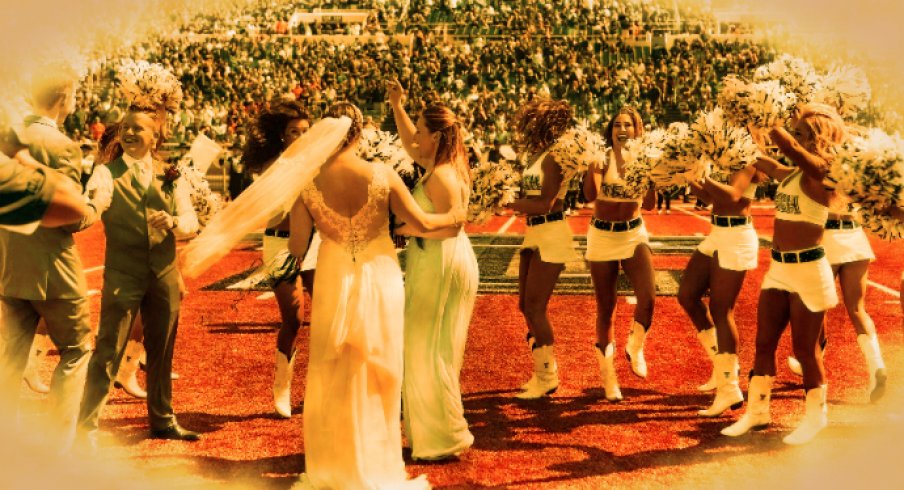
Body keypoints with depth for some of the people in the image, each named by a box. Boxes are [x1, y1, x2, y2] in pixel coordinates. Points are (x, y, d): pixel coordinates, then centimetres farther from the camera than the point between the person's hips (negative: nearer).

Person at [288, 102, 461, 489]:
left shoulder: (308, 182, -10)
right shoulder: (383, 175, -12)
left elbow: (297, 249, -6)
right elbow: (421, 223, -4)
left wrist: (290, 217, 16)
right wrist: (452, 217, 16)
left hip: (335, 282, 1)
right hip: (379, 280, 0)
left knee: (333, 375, 16)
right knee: (377, 373, 13)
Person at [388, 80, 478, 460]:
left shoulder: (441, 175, -19)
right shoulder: (441, 164, 10)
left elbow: (450, 227, -26)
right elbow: (410, 145, 27)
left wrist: (410, 229, -17)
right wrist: (397, 107, 21)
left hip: (440, 262, -10)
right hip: (446, 260, 10)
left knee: (428, 350, -2)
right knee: (440, 350, 18)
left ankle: (445, 440, 5)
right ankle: (443, 432, 29)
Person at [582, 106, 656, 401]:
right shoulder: (602, 158, -5)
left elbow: (648, 204, -9)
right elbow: (589, 196, -18)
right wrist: (592, 166, -31)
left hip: (633, 235, 1)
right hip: (602, 236, 0)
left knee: (648, 297, -21)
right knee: (605, 308, 6)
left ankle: (635, 347, 10)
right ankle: (608, 378, 22)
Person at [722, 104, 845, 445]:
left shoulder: (820, 172, -14)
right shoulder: (791, 174, 9)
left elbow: (785, 144, -28)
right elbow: (762, 162, 26)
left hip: (808, 270, -8)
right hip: (779, 268, 8)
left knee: (805, 348, 4)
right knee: (764, 342, 11)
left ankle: (815, 416, 22)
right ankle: (757, 410, 23)